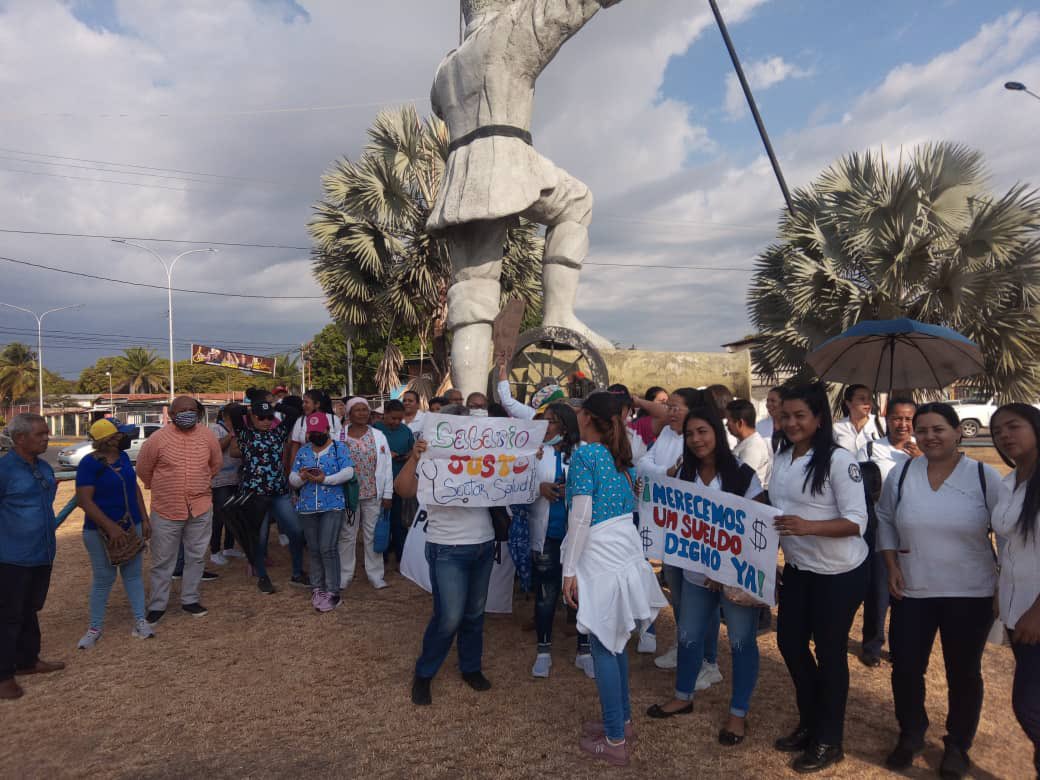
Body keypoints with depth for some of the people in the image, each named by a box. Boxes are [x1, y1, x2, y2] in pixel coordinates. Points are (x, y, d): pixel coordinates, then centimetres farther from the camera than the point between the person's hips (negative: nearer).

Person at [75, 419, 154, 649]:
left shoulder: (123, 457, 4)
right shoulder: (89, 464, -15)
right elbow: (84, 501, -19)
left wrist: (144, 519, 8)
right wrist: (110, 527, -23)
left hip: (131, 526, 6)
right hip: (100, 531, -5)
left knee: (133, 574, 9)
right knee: (103, 578, 3)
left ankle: (140, 620, 17)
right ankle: (94, 627, 18)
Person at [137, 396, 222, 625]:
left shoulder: (207, 436, -2)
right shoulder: (158, 439, -10)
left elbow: (216, 463, 15)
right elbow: (143, 469, 5)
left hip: (200, 509, 3)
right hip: (166, 510, -2)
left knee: (196, 557, 12)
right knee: (163, 561, 8)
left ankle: (190, 600, 27)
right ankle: (157, 605, 22)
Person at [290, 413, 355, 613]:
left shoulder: (339, 447, 0)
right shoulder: (303, 451, 12)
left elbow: (348, 472, -12)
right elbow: (292, 479, 11)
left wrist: (325, 479, -21)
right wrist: (301, 477, -12)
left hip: (332, 506, -4)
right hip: (308, 507, 4)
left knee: (328, 548, -9)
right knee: (314, 550, 11)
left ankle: (332, 592, -1)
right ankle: (317, 588, 23)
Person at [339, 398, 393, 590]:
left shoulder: (378, 436, 3)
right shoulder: (340, 436, -1)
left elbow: (387, 465, 3)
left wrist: (388, 494, -1)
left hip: (373, 494, 1)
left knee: (373, 535, 8)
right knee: (347, 536, 8)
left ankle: (375, 574, 18)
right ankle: (344, 575, 20)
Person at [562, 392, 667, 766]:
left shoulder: (584, 453, -14)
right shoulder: (621, 454, 11)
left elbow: (581, 516, -18)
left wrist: (569, 570, -13)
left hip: (601, 559, -8)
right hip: (627, 552, 8)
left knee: (603, 647, 2)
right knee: (614, 641, 19)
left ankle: (615, 741, 13)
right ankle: (621, 720, 32)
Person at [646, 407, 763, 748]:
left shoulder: (743, 475, -12)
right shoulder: (685, 474, 3)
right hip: (696, 571, 5)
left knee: (741, 641, 7)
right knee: (689, 636, 16)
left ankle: (738, 714, 24)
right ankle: (683, 697, 38)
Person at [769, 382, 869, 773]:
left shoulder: (838, 459, -19)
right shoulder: (781, 458, 2)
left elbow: (857, 521, -22)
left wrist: (808, 526, -35)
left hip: (839, 573, -7)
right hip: (798, 568, 7)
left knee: (829, 651, 8)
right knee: (789, 641, 15)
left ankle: (829, 740, 28)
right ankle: (809, 723, 37)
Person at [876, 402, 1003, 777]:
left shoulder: (985, 476, -8)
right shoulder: (900, 474, -2)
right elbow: (885, 520, 8)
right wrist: (892, 566, 0)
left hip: (971, 594, -2)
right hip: (911, 592, 2)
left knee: (963, 673, 13)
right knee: (906, 669, 8)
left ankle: (958, 745, 34)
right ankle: (910, 735, 33)